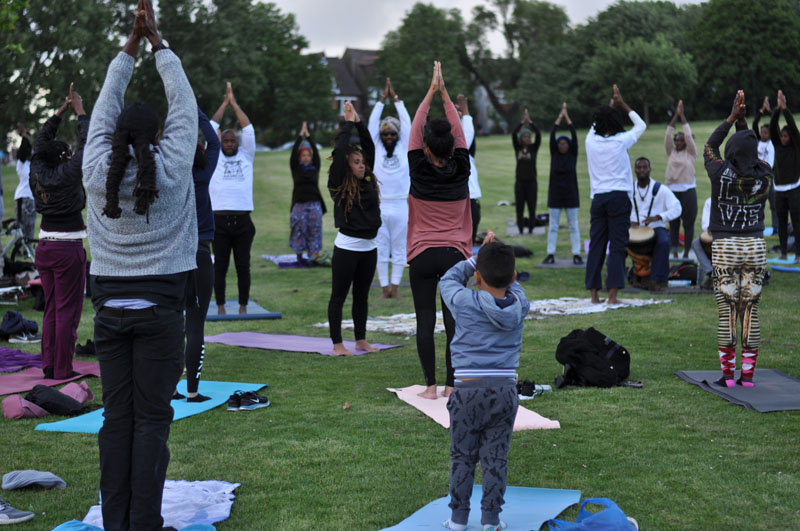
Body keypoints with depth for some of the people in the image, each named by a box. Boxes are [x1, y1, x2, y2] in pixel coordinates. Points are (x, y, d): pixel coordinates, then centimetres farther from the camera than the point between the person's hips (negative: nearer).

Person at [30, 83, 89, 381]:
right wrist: (80, 111, -1)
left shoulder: (38, 173, 3)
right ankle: (62, 370, 0)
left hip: (44, 247, 7)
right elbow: (87, 143, -11)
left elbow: (42, 140, 17)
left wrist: (61, 111, 19)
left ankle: (48, 365, 15)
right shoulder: (67, 174, -14)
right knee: (68, 311, -2)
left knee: (51, 309, 14)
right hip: (69, 247, -7)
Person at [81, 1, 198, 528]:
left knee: (116, 415, 5)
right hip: (159, 307, -3)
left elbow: (105, 110, 12)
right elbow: (184, 105, 5)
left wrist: (132, 43, 17)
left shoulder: (99, 172, 0)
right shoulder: (171, 169, -5)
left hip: (111, 304, 3)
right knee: (151, 417, -1)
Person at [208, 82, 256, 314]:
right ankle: (220, 306, 9)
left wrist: (234, 103, 11)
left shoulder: (246, 156, 14)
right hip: (220, 219, -1)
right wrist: (225, 102, 12)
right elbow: (211, 127, 8)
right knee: (220, 265, 3)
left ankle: (243, 306, 10)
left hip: (242, 220, 1)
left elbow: (248, 129, 8)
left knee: (243, 266, 4)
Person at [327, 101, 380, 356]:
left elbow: (369, 147, 9)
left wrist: (359, 122, 4)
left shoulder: (367, 181, 7)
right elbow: (339, 150, -15)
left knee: (362, 296, 14)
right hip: (347, 247, -6)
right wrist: (348, 123, -7)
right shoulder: (339, 184, -8)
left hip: (369, 247, 6)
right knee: (339, 296, 2)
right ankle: (337, 344, 7)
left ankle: (361, 340, 24)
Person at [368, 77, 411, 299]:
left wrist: (396, 98, 5)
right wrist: (383, 100, 3)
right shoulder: (375, 149, 7)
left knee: (399, 248, 3)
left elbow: (406, 122, 5)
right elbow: (372, 123, 4)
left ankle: (395, 285, 8)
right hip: (378, 206, 0)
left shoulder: (404, 148, 8)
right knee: (381, 249, 2)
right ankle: (384, 287, 6)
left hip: (399, 206, 0)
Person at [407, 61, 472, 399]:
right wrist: (444, 93, 9)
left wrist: (432, 91, 5)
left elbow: (415, 129, -1)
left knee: (425, 321, 2)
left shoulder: (419, 172, -8)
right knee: (453, 320, 3)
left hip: (422, 257, -1)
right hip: (454, 255, 2)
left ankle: (431, 386, 1)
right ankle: (451, 385, 3)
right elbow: (459, 133, 4)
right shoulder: (461, 173, -4)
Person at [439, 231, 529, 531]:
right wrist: (497, 254, 19)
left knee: (462, 456, 8)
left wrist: (478, 257, 16)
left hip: (468, 390, -2)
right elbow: (511, 283, 22)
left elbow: (449, 279, 12)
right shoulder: (520, 306, 0)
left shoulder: (464, 302, -8)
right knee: (495, 456, 7)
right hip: (505, 391, 2)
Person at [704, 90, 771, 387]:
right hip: (755, 247, 2)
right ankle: (748, 374, 5)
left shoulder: (722, 174, -10)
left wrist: (732, 118, 13)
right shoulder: (764, 177, -3)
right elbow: (752, 156, 18)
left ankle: (728, 374, 1)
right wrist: (743, 122, 15)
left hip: (725, 248, -2)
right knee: (750, 312, 5)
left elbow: (709, 147, 10)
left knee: (727, 312, 0)